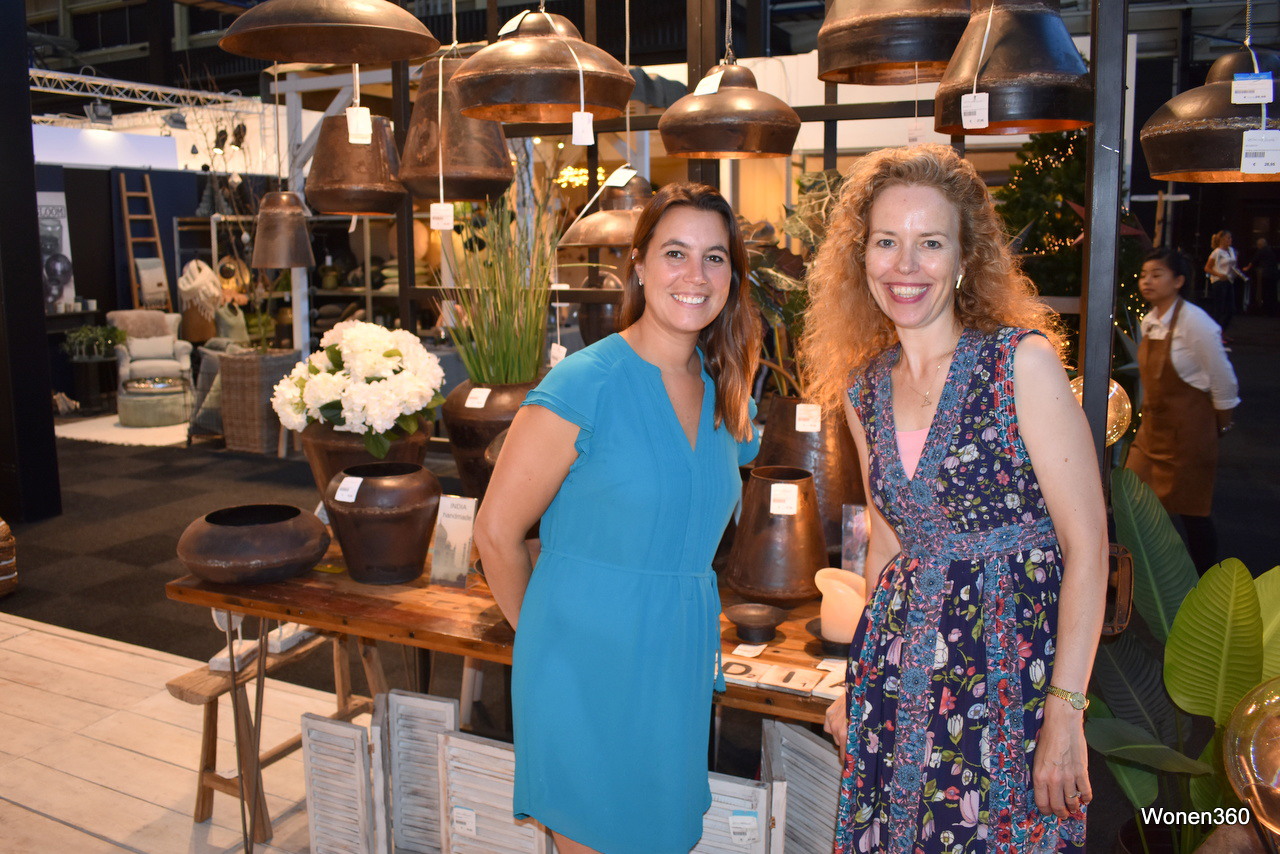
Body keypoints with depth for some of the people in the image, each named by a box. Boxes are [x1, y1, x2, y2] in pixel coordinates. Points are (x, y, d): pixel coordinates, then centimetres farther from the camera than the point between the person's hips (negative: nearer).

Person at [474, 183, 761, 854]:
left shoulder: (727, 395, 2)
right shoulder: (583, 386, -18)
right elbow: (496, 533, -11)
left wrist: (673, 616, 11)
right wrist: (554, 634, 0)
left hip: (681, 672, 6)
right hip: (587, 676, -6)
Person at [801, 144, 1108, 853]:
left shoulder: (1023, 361, -11)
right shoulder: (863, 389, 5)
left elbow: (1087, 545, -11)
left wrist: (1065, 713, -16)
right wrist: (863, 679, 15)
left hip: (1012, 658, -4)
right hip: (902, 671, 5)